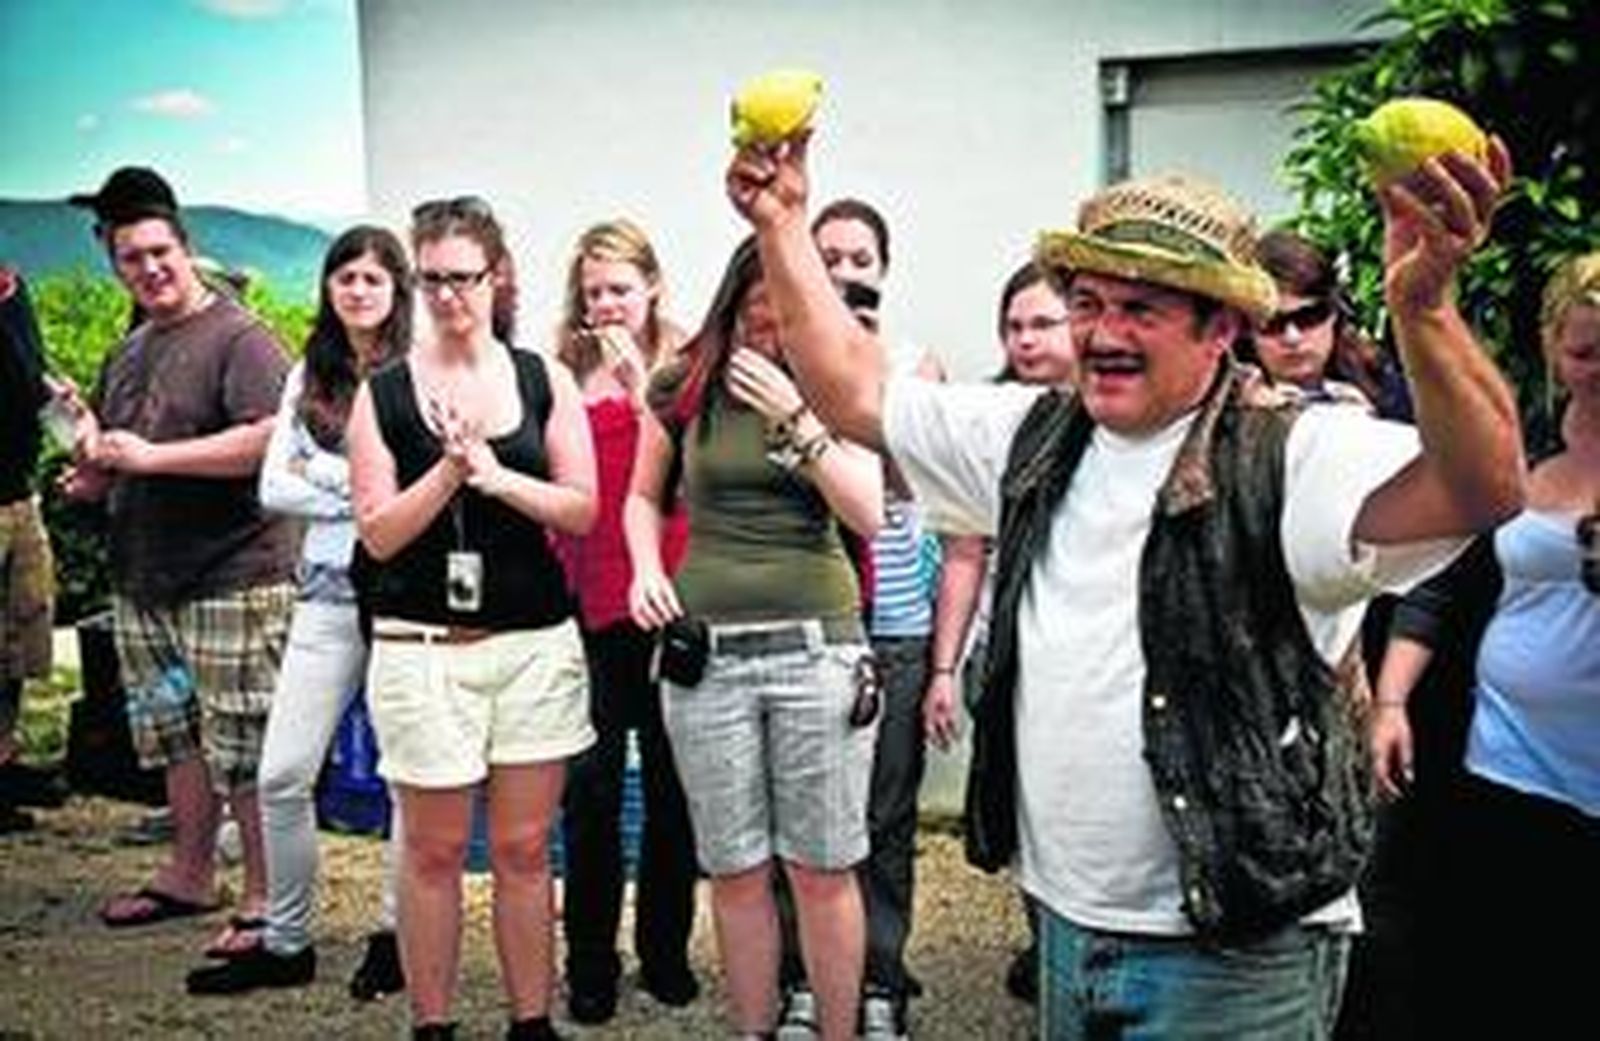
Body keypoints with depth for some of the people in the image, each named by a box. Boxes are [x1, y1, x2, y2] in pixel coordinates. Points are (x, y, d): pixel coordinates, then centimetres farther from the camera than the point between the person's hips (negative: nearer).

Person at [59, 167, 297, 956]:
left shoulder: (238, 338, -9)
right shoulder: (127, 355, 17)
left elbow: (271, 439, -23)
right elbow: (97, 473, 26)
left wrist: (149, 456, -19)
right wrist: (90, 464, 1)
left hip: (233, 579, -8)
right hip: (143, 582, 8)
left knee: (245, 746, -4)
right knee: (176, 736, 17)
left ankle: (265, 900, 6)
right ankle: (189, 876, 31)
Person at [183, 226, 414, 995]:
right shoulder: (309, 377, 12)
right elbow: (273, 488, 7)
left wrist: (323, 475, -7)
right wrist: (359, 497, -5)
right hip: (329, 591, 5)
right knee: (282, 773, 2)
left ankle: (399, 932, 20)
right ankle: (285, 942, 16)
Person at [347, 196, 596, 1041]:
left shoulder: (544, 380, 4)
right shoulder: (383, 392, 1)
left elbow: (582, 508, 0)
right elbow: (377, 534, -3)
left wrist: (494, 474, -14)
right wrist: (448, 471, -16)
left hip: (535, 641, 1)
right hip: (423, 647, -1)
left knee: (523, 847, 8)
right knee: (434, 850, 6)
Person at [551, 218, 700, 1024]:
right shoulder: (564, 375, 5)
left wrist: (641, 383, -15)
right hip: (587, 605, 0)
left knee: (671, 782, 11)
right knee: (591, 787, 3)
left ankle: (665, 952, 25)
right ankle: (589, 966, 15)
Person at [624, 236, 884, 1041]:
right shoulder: (684, 388, 5)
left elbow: (867, 515, -7)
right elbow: (643, 498, 19)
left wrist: (795, 416, -14)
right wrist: (647, 570, 0)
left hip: (818, 643, -1)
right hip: (706, 651, 1)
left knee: (823, 871, 2)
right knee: (735, 872, 8)